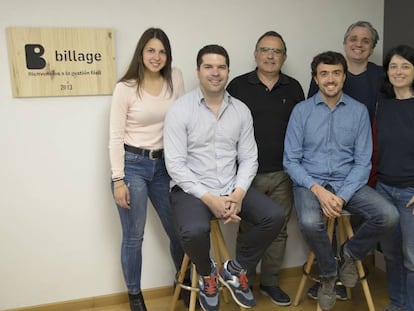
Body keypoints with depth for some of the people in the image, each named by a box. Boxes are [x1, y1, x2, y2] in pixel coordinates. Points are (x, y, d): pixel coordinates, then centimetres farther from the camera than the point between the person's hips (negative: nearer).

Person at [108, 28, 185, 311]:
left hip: (164, 164, 4)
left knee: (178, 230, 14)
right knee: (134, 237, 6)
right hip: (133, 164, -4)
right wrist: (118, 180, -11)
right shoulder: (125, 88, -8)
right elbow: (116, 137, -8)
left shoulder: (175, 77, 2)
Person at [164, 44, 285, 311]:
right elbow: (175, 165, -12)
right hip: (192, 190, -4)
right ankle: (207, 274, 6)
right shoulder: (180, 110, -7)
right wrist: (209, 198, -20)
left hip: (233, 188, 4)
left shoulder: (241, 110, 5)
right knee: (195, 231, -33)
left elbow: (249, 158, 4)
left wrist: (238, 194, -14)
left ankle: (235, 270, 11)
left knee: (275, 216, -15)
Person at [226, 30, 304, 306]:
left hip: (283, 174, 3)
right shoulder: (238, 86, 0)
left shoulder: (293, 88, 8)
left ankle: (270, 281, 29)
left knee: (279, 230, 12)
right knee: (247, 231, 9)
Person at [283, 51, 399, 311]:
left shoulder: (359, 111, 3)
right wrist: (317, 190, -18)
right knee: (310, 223, -33)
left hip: (348, 183, 2)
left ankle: (351, 253, 9)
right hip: (310, 182, -2)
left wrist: (342, 197, -15)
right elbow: (291, 160, -3)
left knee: (389, 215, -23)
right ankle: (329, 274, 0)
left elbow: (363, 162, 0)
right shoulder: (301, 111, 0)